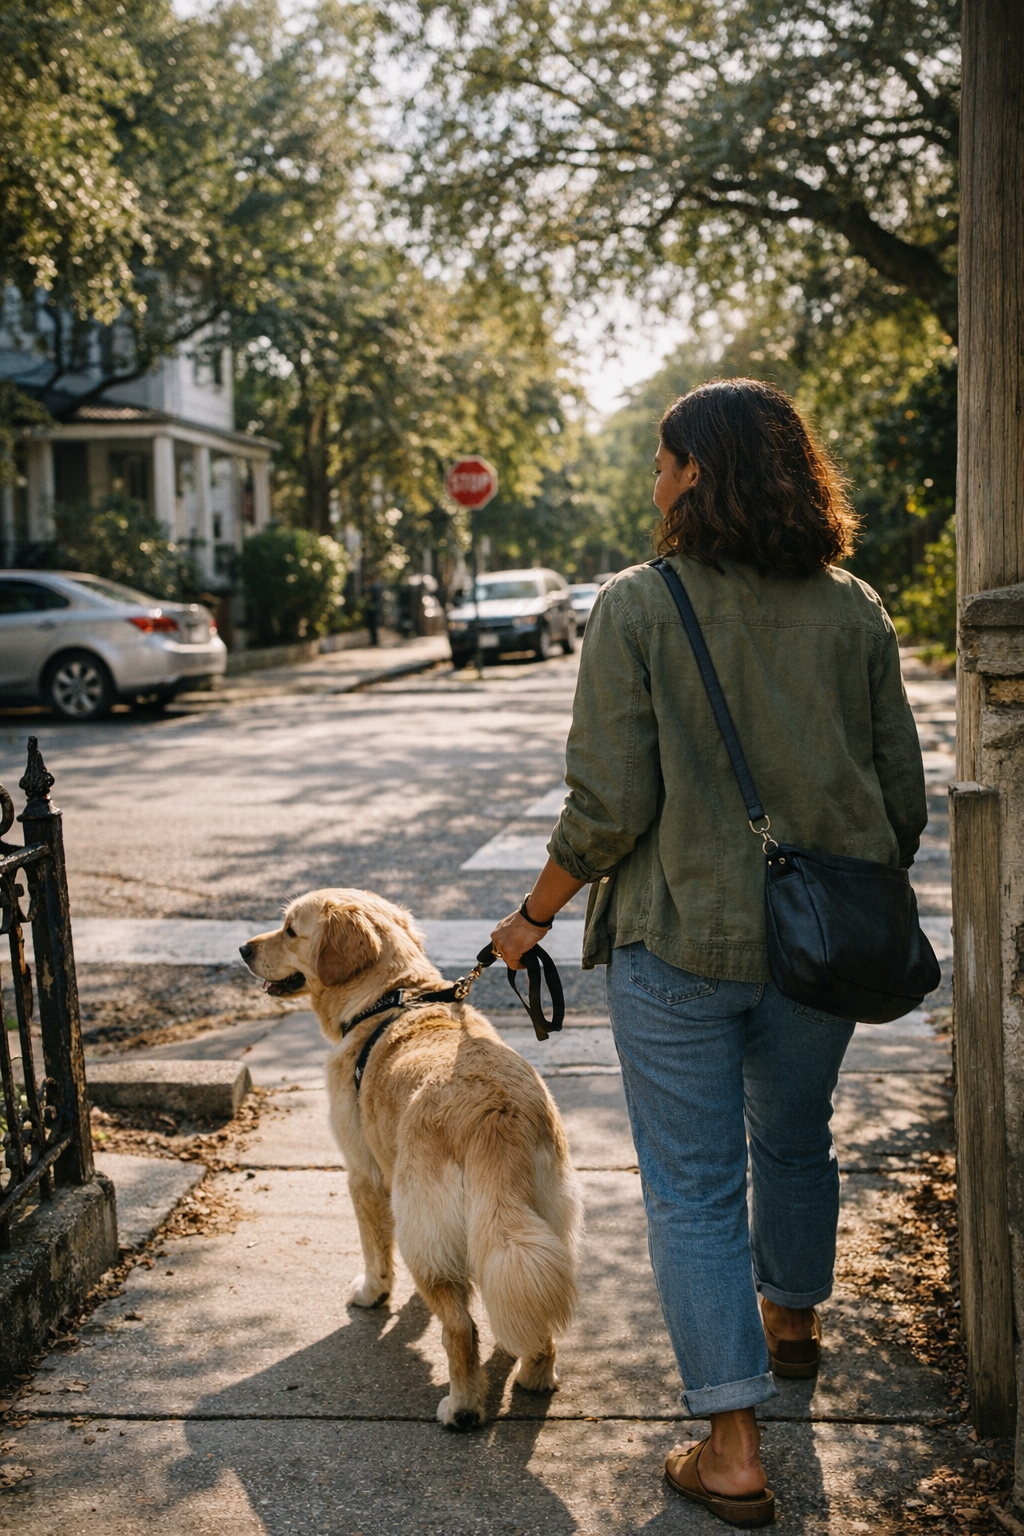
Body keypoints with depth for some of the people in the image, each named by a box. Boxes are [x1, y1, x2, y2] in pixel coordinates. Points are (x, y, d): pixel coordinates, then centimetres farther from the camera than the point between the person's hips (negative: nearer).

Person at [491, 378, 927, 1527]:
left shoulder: (638, 608, -12)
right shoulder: (854, 612, 0)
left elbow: (609, 807, -15)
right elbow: (904, 797, 3)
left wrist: (535, 917, -1)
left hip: (680, 940, -4)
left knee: (693, 1186, 6)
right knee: (796, 1141, 25)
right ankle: (792, 1323, 49)